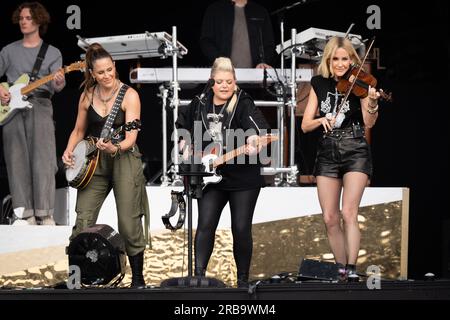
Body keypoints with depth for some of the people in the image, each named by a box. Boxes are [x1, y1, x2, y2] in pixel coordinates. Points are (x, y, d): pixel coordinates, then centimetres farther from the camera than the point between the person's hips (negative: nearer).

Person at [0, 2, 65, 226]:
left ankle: (44, 214, -13)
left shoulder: (53, 53, 10)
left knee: (42, 161, -12)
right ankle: (25, 214, -1)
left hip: (40, 106, -2)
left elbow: (56, 85, -1)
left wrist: (58, 83, -25)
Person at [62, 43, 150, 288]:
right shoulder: (87, 96, 5)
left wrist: (115, 148, -35)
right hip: (93, 161, 4)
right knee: (83, 222, -5)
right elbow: (79, 131, 18)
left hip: (123, 159, -4)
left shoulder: (129, 95, -9)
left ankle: (138, 278, 10)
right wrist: (69, 151, -1)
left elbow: (131, 138, -15)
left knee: (129, 224, -6)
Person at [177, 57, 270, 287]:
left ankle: (243, 279, 14)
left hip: (243, 178, -3)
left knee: (241, 229, 0)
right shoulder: (199, 105, 7)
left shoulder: (243, 104, -6)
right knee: (205, 226, -7)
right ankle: (199, 275, -6)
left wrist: (254, 138, -49)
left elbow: (255, 121, -28)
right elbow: (181, 125, 26)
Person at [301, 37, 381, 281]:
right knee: (330, 218, 1)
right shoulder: (320, 84, 7)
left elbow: (368, 123, -13)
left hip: (355, 152, -3)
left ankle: (351, 268, -16)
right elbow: (305, 125, 4)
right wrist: (321, 120, -15)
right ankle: (341, 267, 13)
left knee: (348, 212, -16)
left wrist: (372, 103, -32)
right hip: (327, 152, 3)